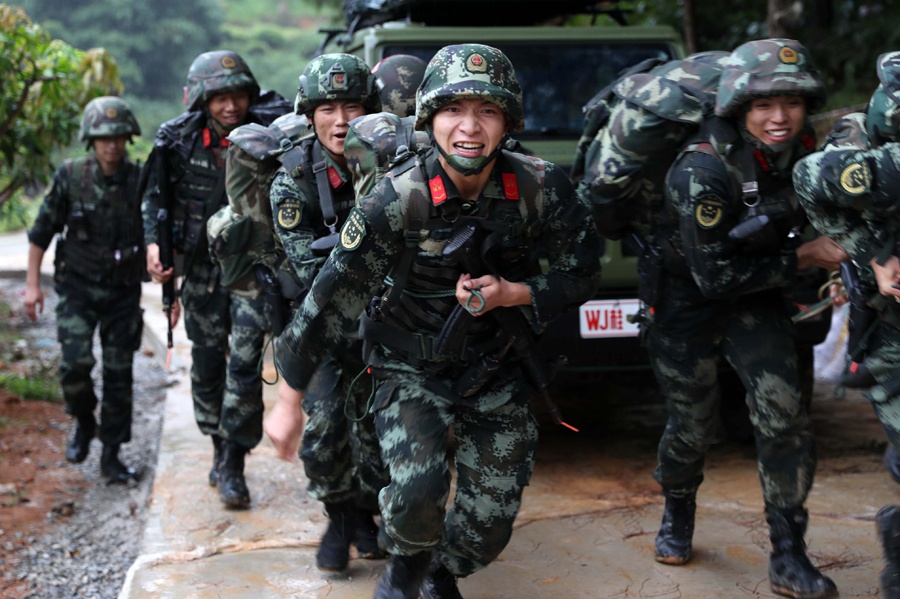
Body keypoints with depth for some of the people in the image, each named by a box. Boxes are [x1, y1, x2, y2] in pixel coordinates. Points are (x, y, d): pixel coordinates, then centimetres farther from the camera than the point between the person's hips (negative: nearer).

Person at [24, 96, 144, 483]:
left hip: (123, 292, 1)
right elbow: (42, 232, 1)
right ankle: (84, 423, 15)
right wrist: (33, 284, -2)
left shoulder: (142, 182, -7)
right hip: (78, 288, -1)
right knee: (75, 364, -16)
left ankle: (111, 456, 16)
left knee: (119, 375, 3)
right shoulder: (70, 177, -8)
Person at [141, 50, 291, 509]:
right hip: (201, 267, 2)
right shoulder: (178, 140, -6)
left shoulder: (267, 132, -11)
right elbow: (156, 196, 5)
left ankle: (233, 465, 1)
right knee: (207, 361, 12)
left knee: (245, 362, -9)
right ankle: (220, 449, 30)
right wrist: (153, 242, -10)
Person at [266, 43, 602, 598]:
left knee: (491, 523, 6)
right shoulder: (398, 199, -23)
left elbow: (582, 274, -3)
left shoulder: (541, 188, -16)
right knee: (416, 492, -26)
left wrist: (510, 295, -22)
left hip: (496, 370, 3)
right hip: (411, 369, -3)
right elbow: (331, 302, -17)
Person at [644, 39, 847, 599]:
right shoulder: (704, 169, -29)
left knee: (785, 415, -8)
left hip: (756, 296, 4)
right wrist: (801, 258, -22)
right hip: (686, 298, -4)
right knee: (693, 426, 7)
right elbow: (713, 276, -26)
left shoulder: (805, 150, -11)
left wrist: (838, 258, -10)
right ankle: (678, 513, 39)